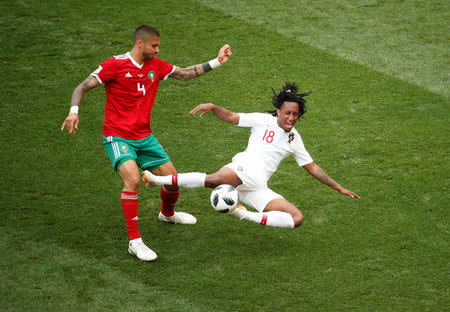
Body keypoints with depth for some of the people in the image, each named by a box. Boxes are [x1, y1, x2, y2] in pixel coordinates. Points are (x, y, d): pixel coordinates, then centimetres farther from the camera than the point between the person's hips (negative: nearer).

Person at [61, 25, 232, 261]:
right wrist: (74, 111, -30)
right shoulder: (115, 65, -12)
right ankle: (134, 241, -22)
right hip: (118, 137, -6)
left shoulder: (156, 66, 7)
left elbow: (185, 74, 19)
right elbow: (82, 87, -12)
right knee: (133, 179, -29)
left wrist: (216, 62, 14)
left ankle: (167, 214, 45)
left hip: (145, 137, 6)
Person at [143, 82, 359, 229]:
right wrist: (212, 107, -16)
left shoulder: (294, 140, 19)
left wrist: (339, 188, 25)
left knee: (297, 218, -11)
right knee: (219, 178, -42)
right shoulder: (264, 121, 8)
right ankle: (160, 180, -42)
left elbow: (313, 168, 26)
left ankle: (245, 215, -14)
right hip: (243, 170, -5)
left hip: (259, 188, 5)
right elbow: (232, 118, 4)